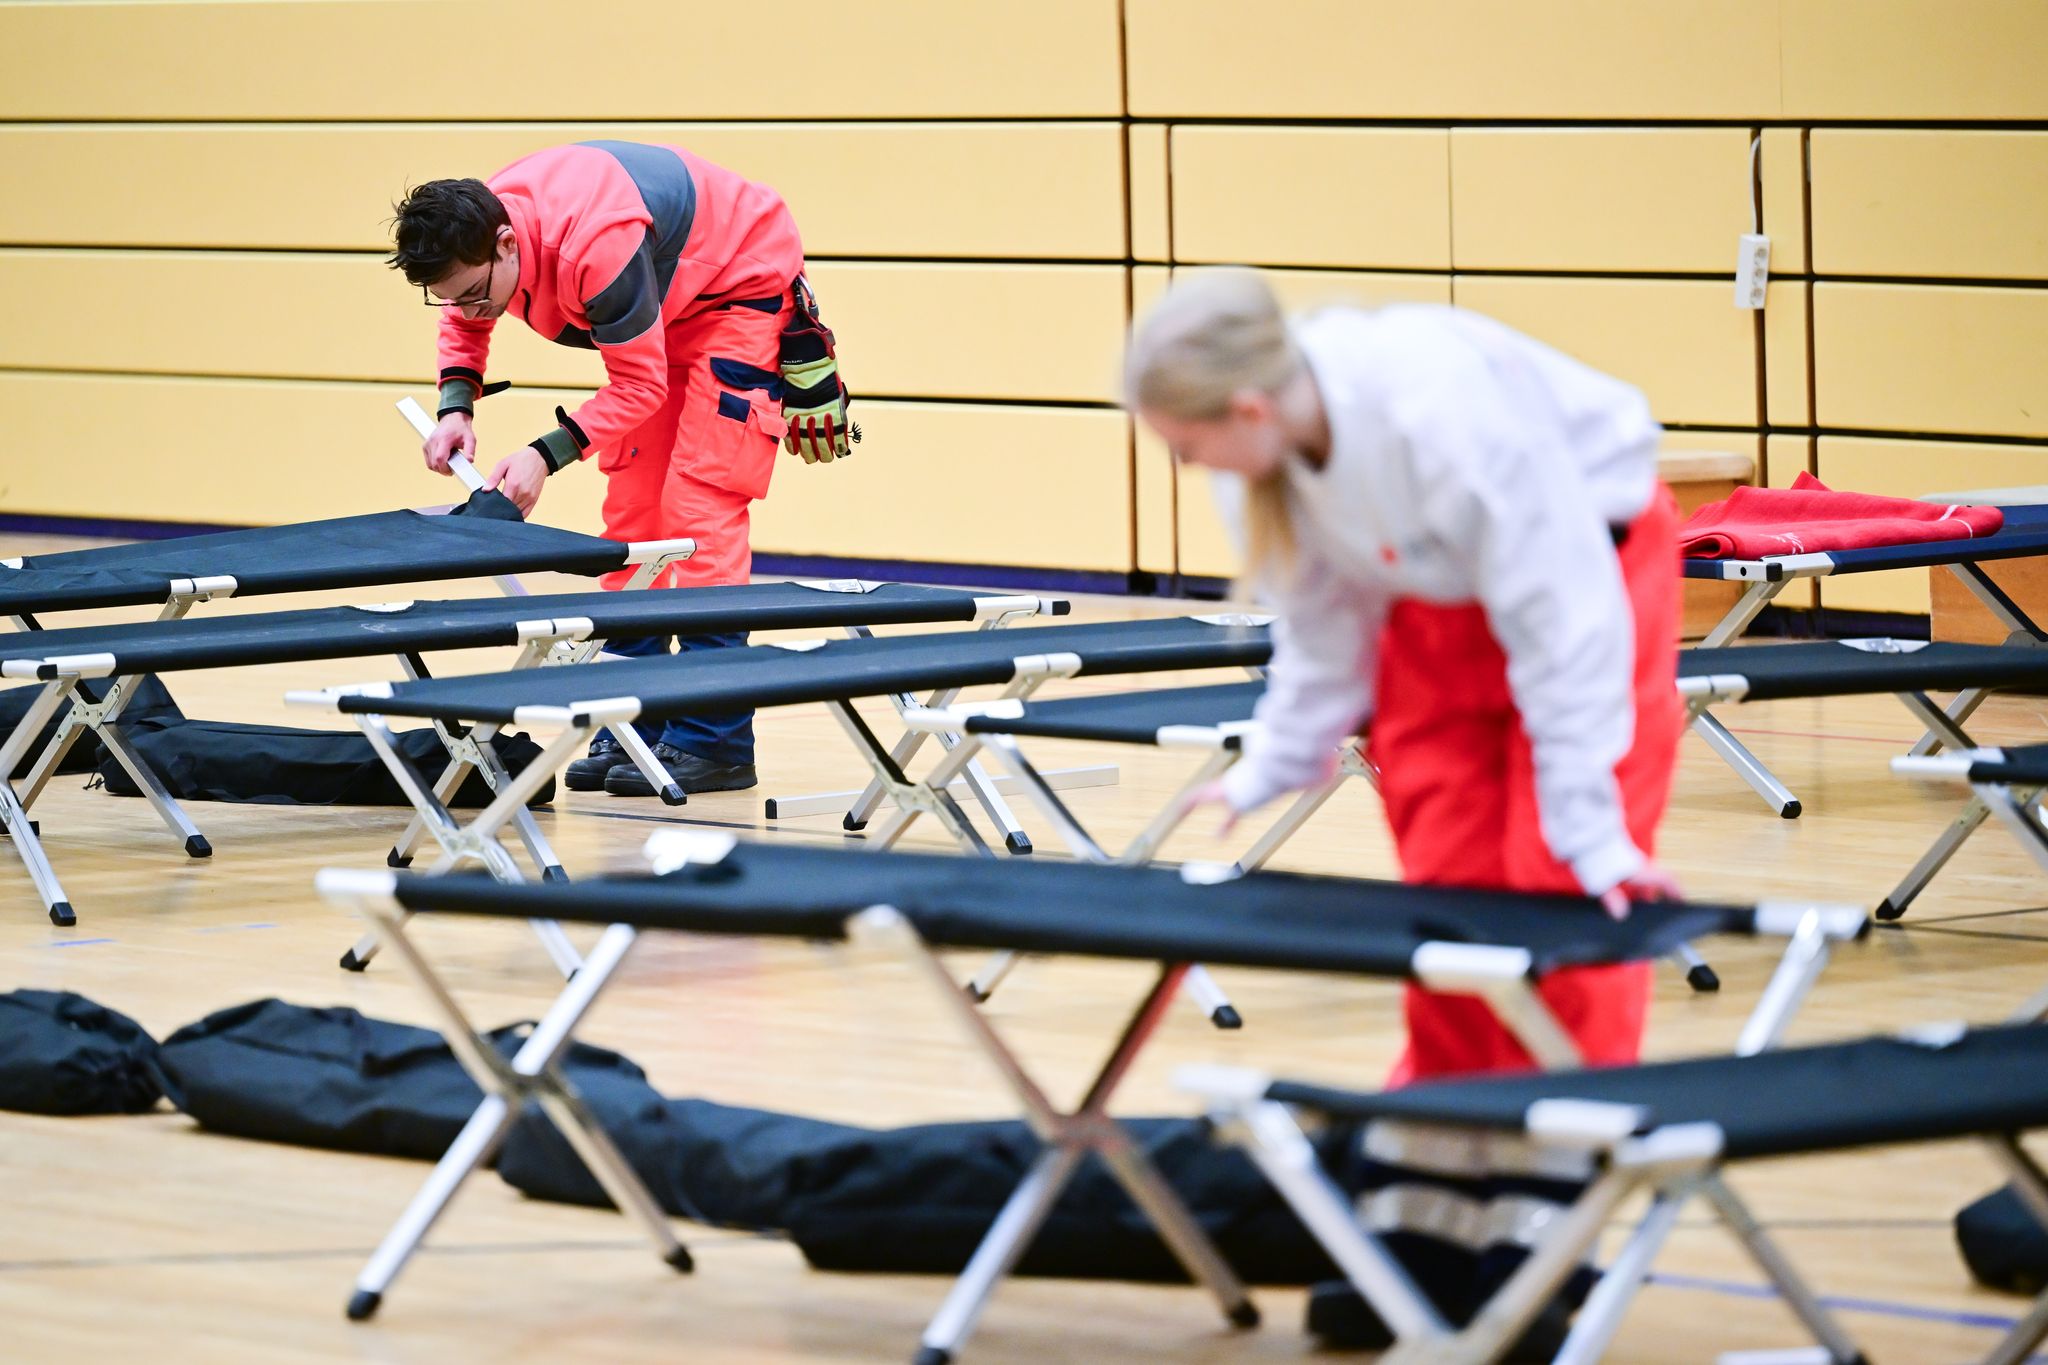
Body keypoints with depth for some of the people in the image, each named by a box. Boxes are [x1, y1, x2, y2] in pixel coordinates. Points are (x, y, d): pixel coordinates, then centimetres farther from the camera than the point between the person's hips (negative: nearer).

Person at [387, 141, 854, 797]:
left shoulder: (596, 248, -40)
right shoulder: (475, 233, -16)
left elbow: (641, 386, -29)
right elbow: (464, 325, 7)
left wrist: (549, 454, -35)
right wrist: (455, 408, -11)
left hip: (747, 288, -8)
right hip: (667, 304, 9)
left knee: (699, 504, -16)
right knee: (632, 508, 3)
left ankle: (712, 741, -16)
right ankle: (634, 730, 5)